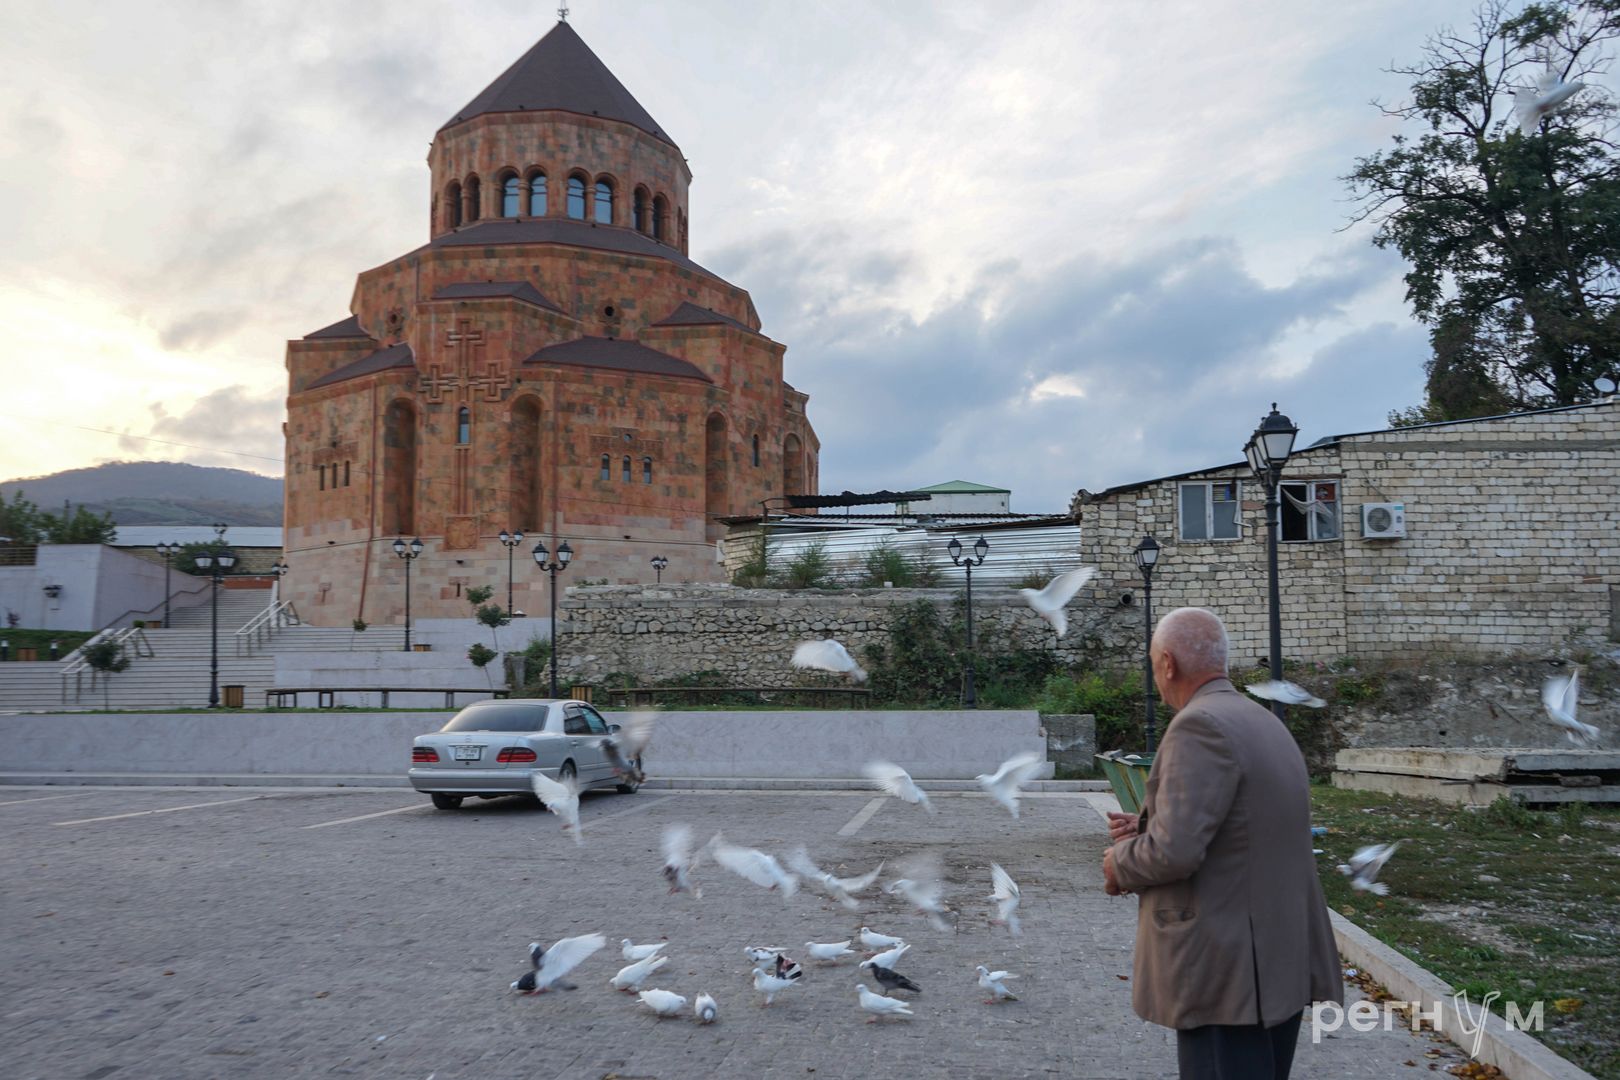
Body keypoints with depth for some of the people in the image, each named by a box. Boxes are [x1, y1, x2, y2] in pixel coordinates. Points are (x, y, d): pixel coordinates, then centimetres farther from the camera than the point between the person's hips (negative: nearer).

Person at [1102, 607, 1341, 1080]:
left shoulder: (1202, 726, -18)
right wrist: (1149, 829, 14)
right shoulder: (1265, 724, 12)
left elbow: (1175, 852, -25)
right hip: (1278, 960, 10)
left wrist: (1122, 863, -6)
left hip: (1226, 970, -9)